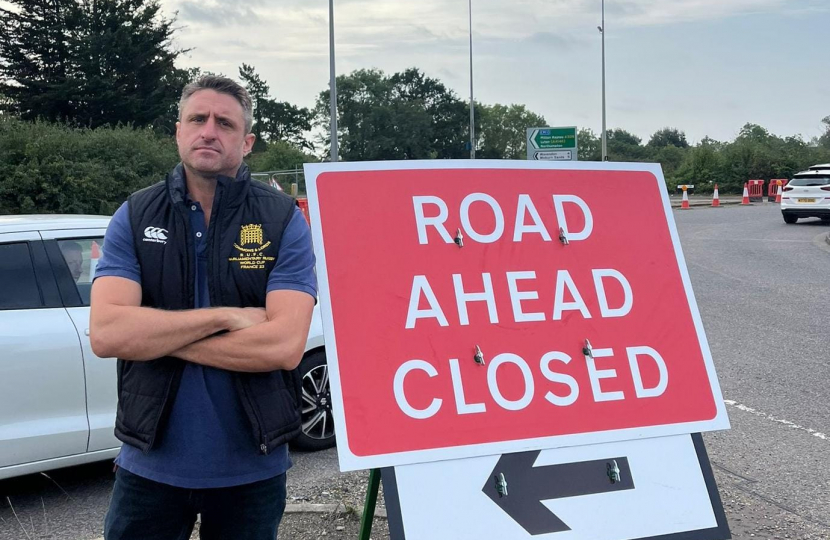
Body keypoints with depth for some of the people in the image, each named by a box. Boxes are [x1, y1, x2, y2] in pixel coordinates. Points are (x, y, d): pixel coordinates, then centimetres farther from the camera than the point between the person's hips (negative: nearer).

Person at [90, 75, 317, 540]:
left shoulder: (283, 220, -6)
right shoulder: (134, 218, 0)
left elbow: (285, 345, -18)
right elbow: (105, 334, -13)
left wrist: (152, 335, -15)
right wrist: (226, 316, -18)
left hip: (252, 469, -1)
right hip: (151, 465, 1)